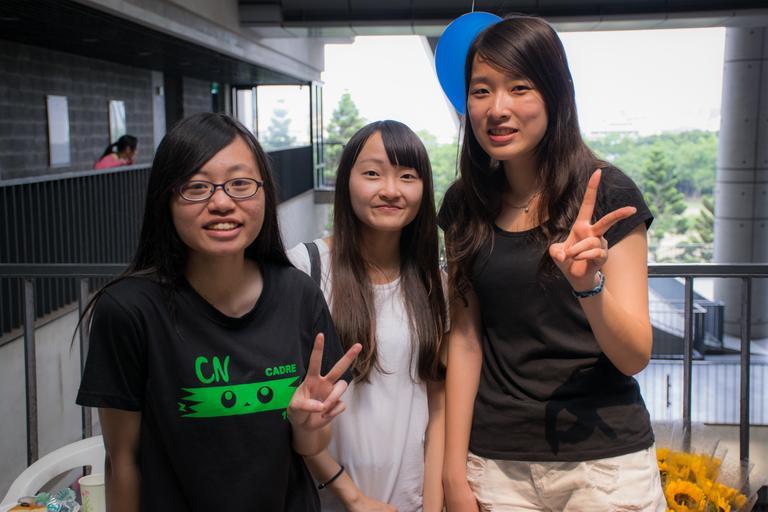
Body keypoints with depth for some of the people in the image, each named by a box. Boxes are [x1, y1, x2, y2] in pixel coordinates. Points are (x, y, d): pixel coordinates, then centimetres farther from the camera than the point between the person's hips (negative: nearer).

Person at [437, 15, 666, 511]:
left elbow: (636, 357, -11)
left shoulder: (608, 194, -11)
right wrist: (455, 469, 0)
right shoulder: (464, 205, 0)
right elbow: (465, 339, 3)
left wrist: (588, 284, -29)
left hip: (604, 459, -2)